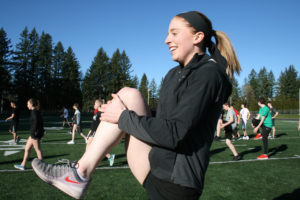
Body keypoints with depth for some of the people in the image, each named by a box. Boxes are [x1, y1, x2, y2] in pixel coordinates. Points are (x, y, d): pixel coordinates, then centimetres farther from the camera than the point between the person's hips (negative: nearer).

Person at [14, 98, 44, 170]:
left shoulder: (34, 112, -14)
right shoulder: (37, 111, 12)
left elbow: (36, 122, -24)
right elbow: (41, 123, 15)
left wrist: (33, 133, -22)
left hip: (35, 134, -10)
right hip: (34, 133, 10)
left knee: (37, 150, -1)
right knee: (27, 148, 16)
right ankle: (23, 165, 24)